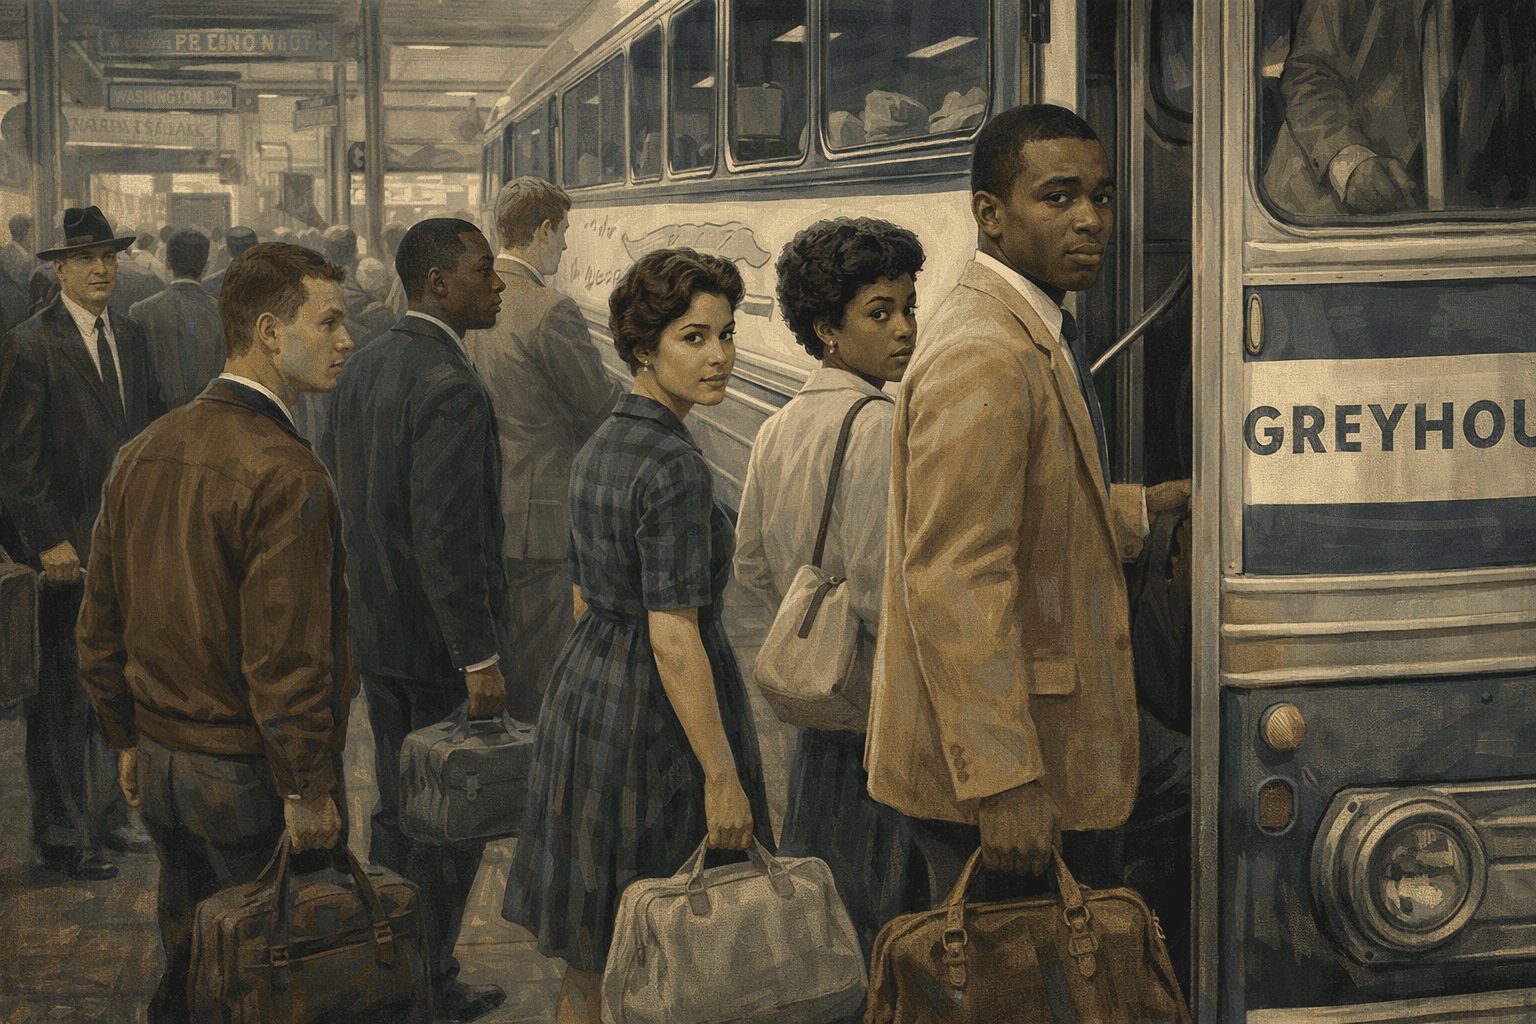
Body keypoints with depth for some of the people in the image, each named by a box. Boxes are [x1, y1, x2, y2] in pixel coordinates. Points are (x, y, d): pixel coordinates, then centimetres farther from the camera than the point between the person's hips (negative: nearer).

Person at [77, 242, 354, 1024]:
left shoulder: (142, 454, 3)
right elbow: (285, 658, -23)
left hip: (161, 765, 7)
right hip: (252, 779, -7)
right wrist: (309, 788, -12)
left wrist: (129, 742, 20)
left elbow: (100, 625, 10)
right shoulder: (285, 475, -21)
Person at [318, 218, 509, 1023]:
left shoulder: (362, 369, 7)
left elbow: (335, 496, 13)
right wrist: (478, 658, -23)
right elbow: (447, 537, -26)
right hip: (437, 641, -9)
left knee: (398, 810, 20)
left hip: (375, 631, 9)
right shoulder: (450, 387, -22)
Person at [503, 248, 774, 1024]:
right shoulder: (674, 467, -20)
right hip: (659, 711, -9)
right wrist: (722, 776, -20)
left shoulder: (598, 448, 7)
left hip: (584, 692, 9)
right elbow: (673, 639, -23)